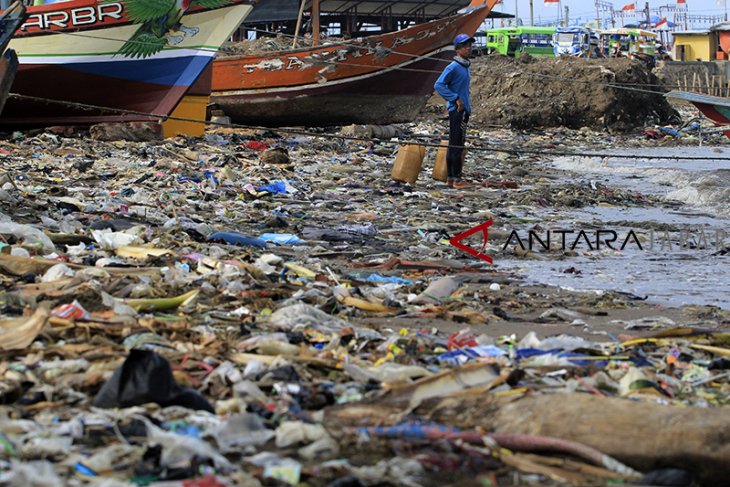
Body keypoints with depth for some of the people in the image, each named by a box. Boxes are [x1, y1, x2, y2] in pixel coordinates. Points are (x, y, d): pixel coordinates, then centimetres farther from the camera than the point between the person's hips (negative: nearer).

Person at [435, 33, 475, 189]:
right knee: (456, 145, -10)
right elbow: (439, 85, -18)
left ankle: (450, 178, 15)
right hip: (456, 110, -10)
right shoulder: (453, 67, -12)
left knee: (454, 145, 11)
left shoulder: (466, 67, 16)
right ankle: (457, 179, -11)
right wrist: (456, 99, -18)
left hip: (463, 110, 10)